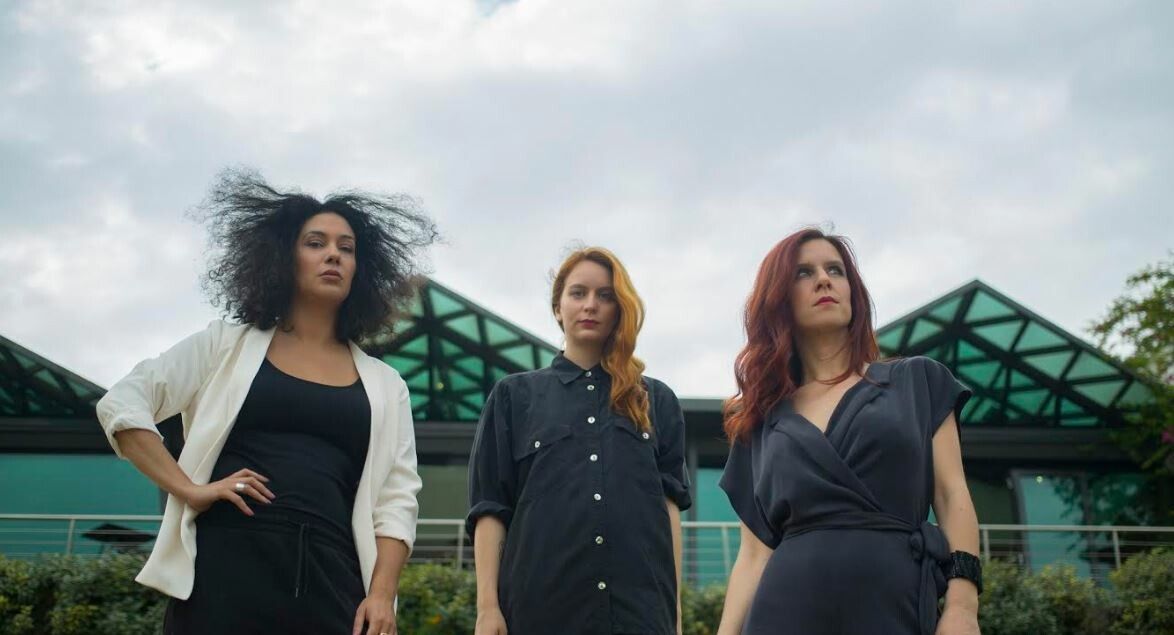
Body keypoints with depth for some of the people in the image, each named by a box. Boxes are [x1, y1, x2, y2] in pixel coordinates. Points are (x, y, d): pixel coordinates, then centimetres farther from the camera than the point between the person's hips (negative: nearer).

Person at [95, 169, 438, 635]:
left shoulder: (384, 385, 15)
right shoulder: (226, 345, 11)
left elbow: (396, 499, 9)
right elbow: (121, 405, 7)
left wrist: (381, 595, -5)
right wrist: (189, 490, -6)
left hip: (330, 580, 2)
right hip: (225, 566, -2)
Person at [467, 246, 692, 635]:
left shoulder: (657, 401, 16)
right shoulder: (515, 396, 12)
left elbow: (669, 503, 9)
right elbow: (491, 507, 5)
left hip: (640, 602, 1)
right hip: (541, 600, -1)